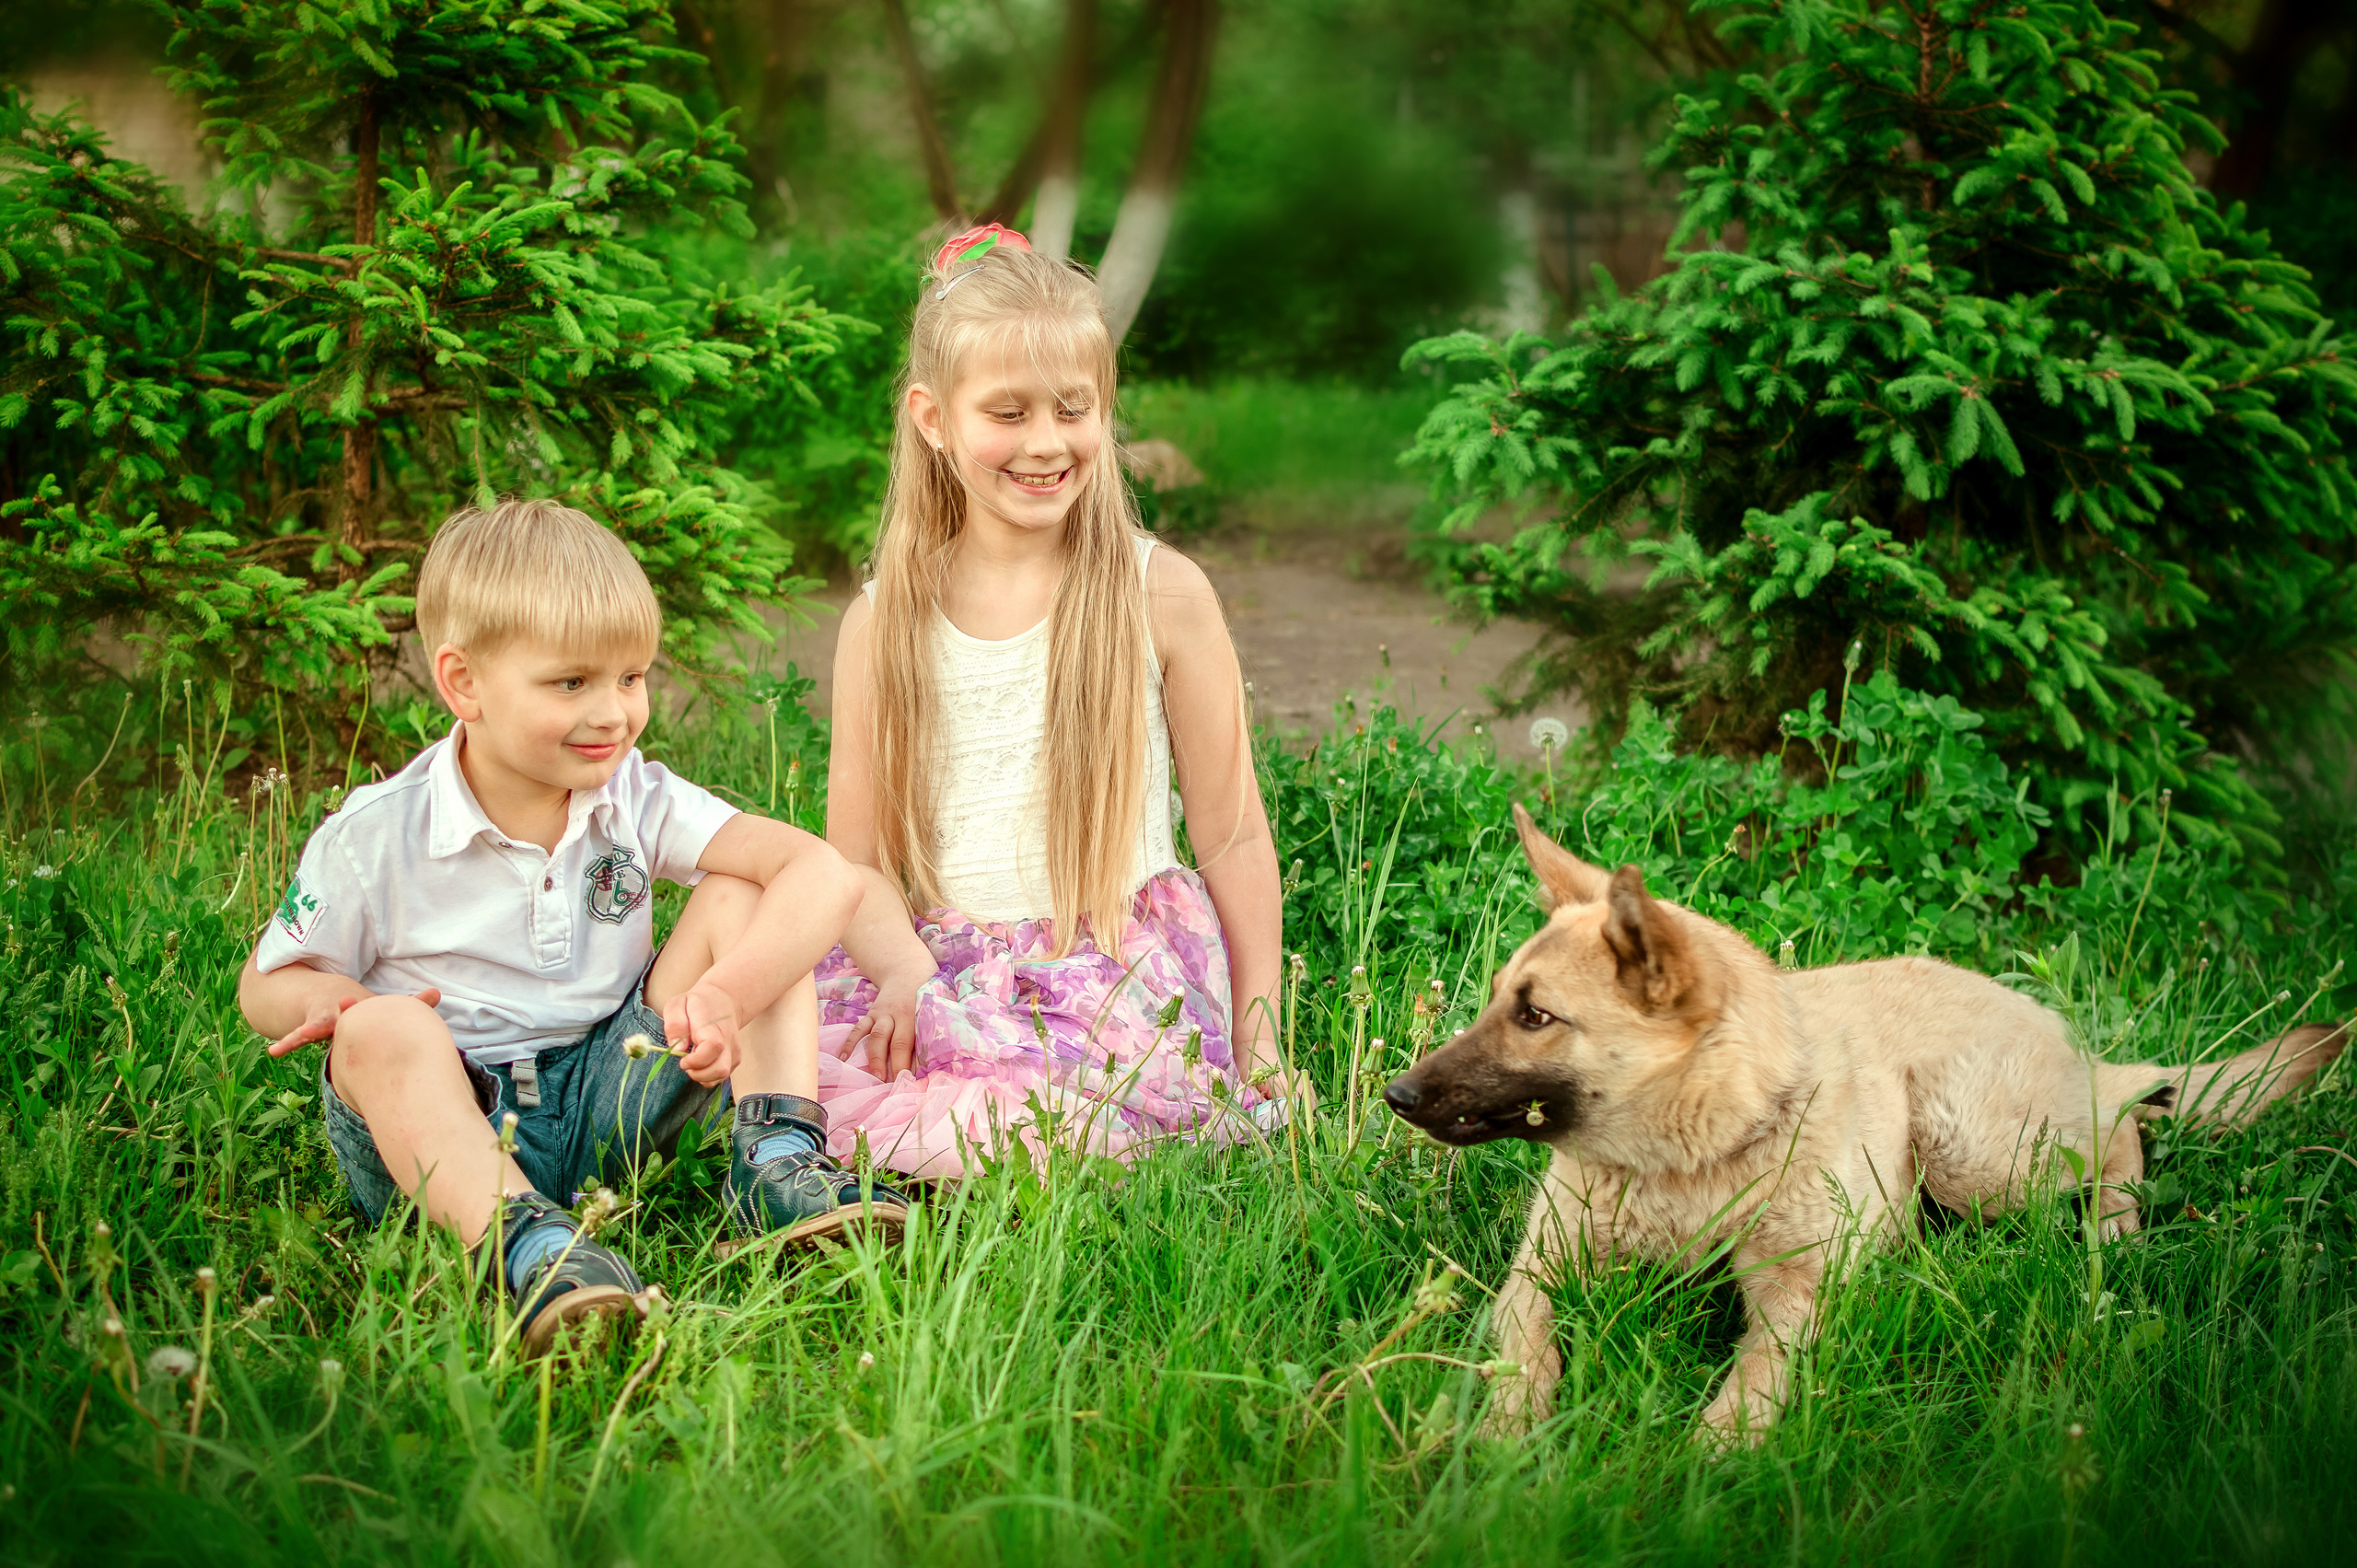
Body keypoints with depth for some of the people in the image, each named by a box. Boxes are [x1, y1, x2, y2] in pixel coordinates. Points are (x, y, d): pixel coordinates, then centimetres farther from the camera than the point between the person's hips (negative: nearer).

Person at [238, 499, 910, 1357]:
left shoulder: (638, 801, -3)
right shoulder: (372, 841, -9)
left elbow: (825, 874, -15)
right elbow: (264, 983, 3)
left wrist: (730, 991, -32)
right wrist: (326, 997, -22)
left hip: (611, 1095, 3)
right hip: (447, 1123, -3)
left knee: (744, 895, -9)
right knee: (386, 1030, -37)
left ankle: (776, 1164, -24)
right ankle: (526, 1240, -54)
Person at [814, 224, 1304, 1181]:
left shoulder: (1161, 595, 0)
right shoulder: (883, 623, 5)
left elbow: (1232, 837, 4)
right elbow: (856, 855, 3)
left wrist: (1258, 1045, 2)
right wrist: (907, 976, -17)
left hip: (1119, 967, -2)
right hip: (945, 967, 3)